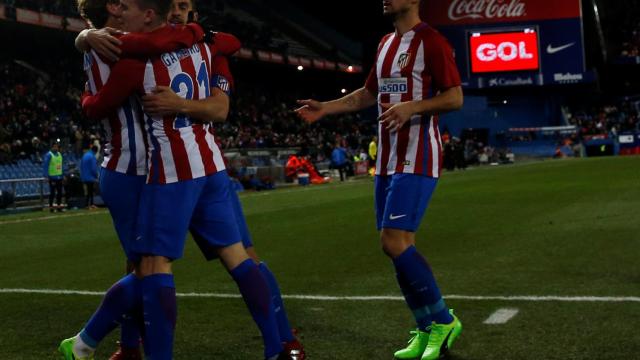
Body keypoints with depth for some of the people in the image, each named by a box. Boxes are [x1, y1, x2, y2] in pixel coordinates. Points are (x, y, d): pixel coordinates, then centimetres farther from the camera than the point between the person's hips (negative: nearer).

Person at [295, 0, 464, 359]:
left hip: (417, 158, -9)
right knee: (400, 245, 7)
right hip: (388, 159, 9)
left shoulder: (431, 41, -8)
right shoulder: (386, 44, 18)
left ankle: (443, 320, 0)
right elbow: (368, 94, 27)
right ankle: (427, 330, 17)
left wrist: (411, 107, -26)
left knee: (395, 241, -15)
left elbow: (455, 97, -13)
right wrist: (325, 108, 19)